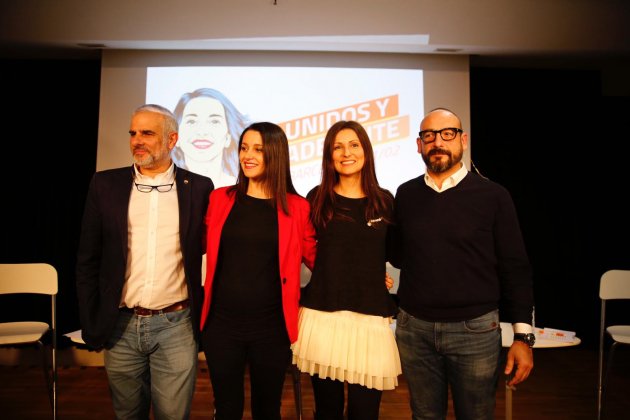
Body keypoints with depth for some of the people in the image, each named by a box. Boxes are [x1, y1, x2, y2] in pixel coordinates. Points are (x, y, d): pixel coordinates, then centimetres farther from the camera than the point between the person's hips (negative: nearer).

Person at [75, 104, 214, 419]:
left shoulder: (199, 188, -1)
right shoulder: (105, 185, 2)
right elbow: (88, 260, 5)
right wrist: (90, 323, 4)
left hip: (177, 325, -1)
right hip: (121, 326, 2)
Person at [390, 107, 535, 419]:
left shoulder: (492, 196, -4)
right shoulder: (406, 195, 4)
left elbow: (515, 269, -3)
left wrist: (523, 336, -6)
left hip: (475, 329, -2)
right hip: (413, 328, 2)